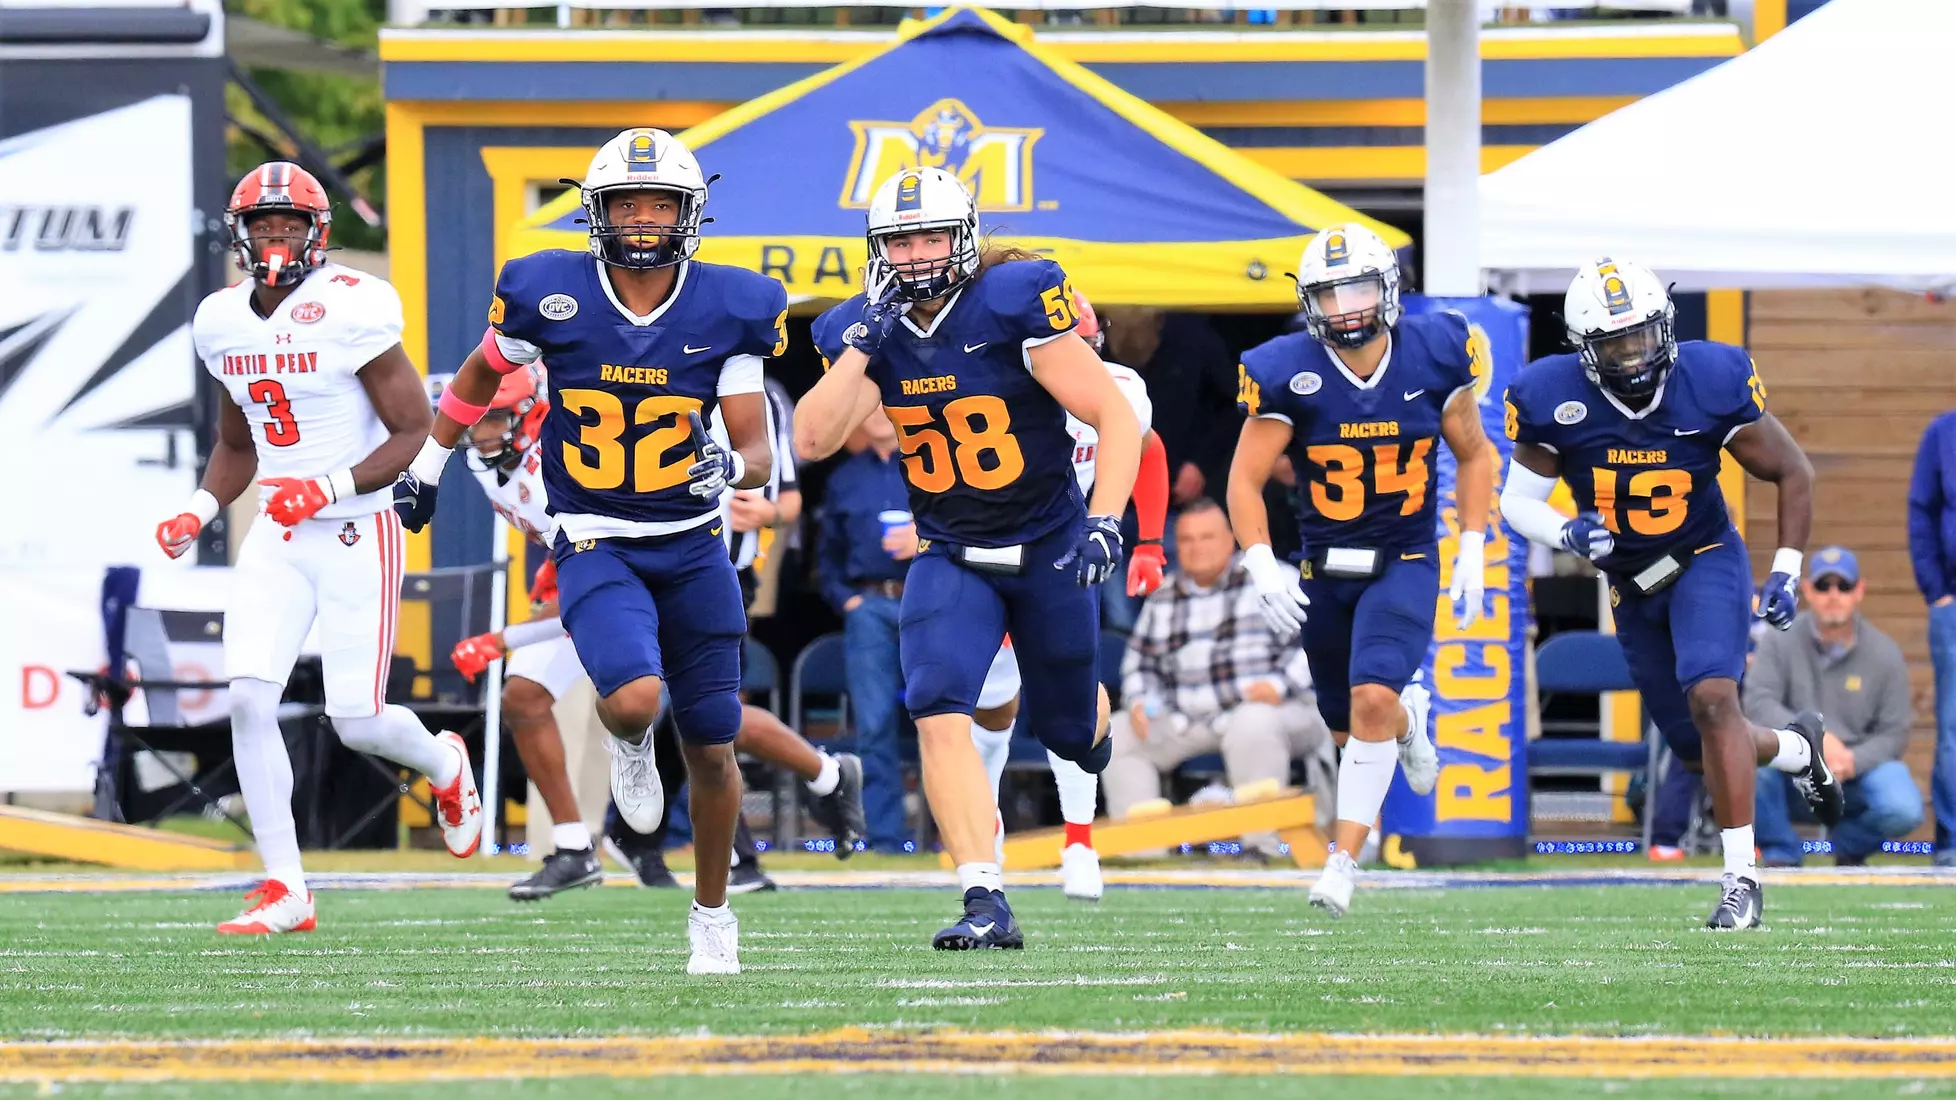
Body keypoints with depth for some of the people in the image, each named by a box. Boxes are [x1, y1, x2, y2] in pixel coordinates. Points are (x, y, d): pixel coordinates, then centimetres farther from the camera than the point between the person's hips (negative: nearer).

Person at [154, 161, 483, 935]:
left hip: (357, 536, -5)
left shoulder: (351, 313, -15)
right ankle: (284, 890, -4)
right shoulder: (222, 325, 6)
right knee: (249, 698, -11)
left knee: (357, 722, -3)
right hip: (277, 541, 5)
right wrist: (199, 511, 3)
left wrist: (330, 489, -23)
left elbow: (415, 431, -12)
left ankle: (444, 765, 34)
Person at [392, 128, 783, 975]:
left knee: (711, 748, 9)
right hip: (595, 548, -2)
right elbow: (482, 373, 12)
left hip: (693, 552, 2)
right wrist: (427, 464, 21)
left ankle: (712, 914, 31)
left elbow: (757, 453, -4)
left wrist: (731, 466, -28)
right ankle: (628, 747, 11)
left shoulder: (726, 311, -6)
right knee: (636, 697, -29)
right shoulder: (552, 296, -9)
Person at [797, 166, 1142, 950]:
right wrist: (863, 345, -22)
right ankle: (986, 904, -21)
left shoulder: (1013, 305, -18)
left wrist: (1104, 523, -26)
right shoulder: (866, 332, -4)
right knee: (939, 716, -20)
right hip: (951, 555, 2)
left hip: (1047, 548, -2)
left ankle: (1097, 718, 52)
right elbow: (812, 440, -16)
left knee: (1067, 729, 12)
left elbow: (1115, 417, -16)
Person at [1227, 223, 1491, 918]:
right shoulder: (1290, 374, -12)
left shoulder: (1432, 358, -7)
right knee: (1351, 729, 13)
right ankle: (1412, 715, 51)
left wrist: (1472, 552, 1)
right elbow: (1246, 479, -7)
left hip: (1405, 565, -2)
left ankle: (1344, 861, -15)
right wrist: (1262, 567, -20)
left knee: (1372, 700, -23)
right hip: (1324, 571, 2)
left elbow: (1473, 455, 7)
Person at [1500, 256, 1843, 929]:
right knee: (1702, 750, 9)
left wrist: (1786, 572, -9)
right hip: (1632, 588, 3)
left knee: (1711, 697, -28)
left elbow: (1793, 474, -4)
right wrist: (1568, 532, -25)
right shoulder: (1555, 401, -16)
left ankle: (1742, 877, -22)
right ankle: (1797, 748, 44)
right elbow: (1517, 501, -4)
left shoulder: (1712, 382, -18)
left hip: (1707, 562, -3)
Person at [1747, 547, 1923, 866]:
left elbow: (1894, 735, -4)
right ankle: (1781, 856, -8)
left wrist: (1852, 762, -24)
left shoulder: (1884, 654, -3)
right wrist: (1816, 735, -31)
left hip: (1862, 765, 1)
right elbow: (1758, 702, -17)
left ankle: (1848, 846, 10)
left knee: (1903, 812, -30)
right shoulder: (1782, 641, -5)